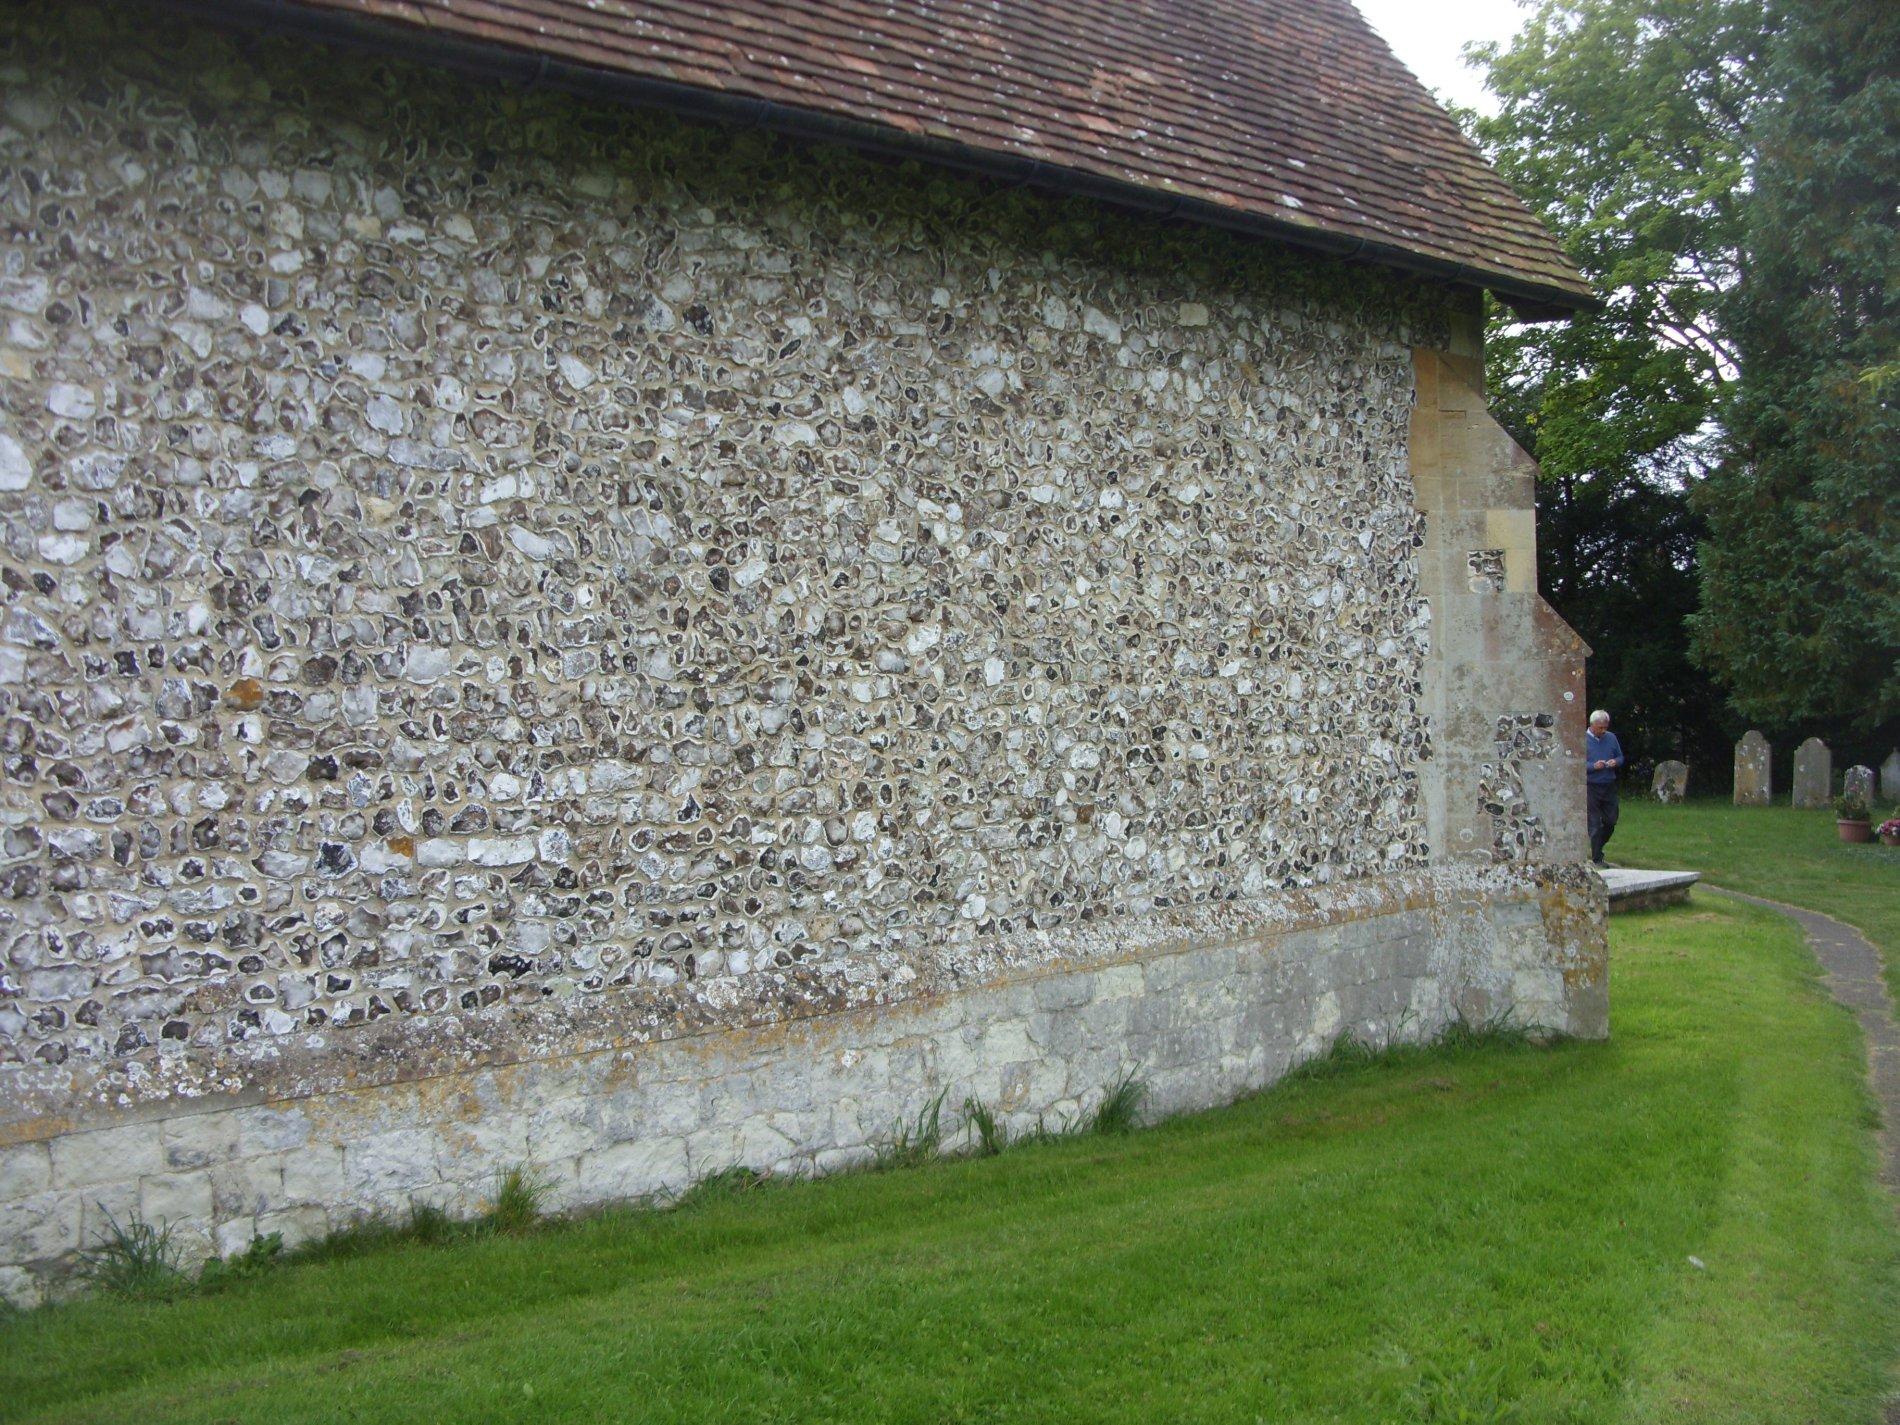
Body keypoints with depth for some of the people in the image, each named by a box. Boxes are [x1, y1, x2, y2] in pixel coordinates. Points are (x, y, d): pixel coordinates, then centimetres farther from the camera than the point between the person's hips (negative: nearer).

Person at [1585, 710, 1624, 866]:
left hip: (1609, 787, 5)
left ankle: (1597, 849, 29)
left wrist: (1616, 762, -6)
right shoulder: (1583, 740, -7)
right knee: (1594, 824, -2)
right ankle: (1596, 859, 5)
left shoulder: (1611, 738, 9)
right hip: (1591, 787, -5)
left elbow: (1621, 757, 17)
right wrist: (1593, 766, -23)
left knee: (1611, 821, 8)